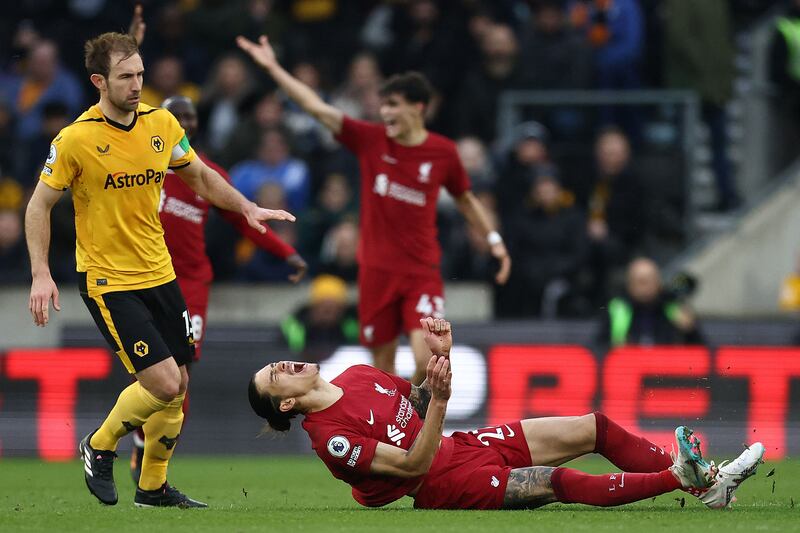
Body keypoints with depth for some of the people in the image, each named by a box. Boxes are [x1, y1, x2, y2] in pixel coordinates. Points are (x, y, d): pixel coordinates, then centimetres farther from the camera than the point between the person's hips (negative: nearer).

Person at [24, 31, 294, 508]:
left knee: (178, 385, 8)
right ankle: (100, 447, 10)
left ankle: (153, 486, 26)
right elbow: (40, 204, -6)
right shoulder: (76, 139, -15)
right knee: (164, 383, -15)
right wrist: (41, 275, -15)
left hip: (158, 273, 6)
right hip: (107, 281, -6)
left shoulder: (162, 123, 0)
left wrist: (247, 208, 2)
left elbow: (200, 176, 16)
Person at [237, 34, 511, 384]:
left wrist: (494, 241, 11)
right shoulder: (370, 140, -1)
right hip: (377, 270, 2)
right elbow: (317, 108, -2)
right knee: (383, 365, 5)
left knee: (426, 360, -18)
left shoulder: (443, 152, -2)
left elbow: (465, 199, 14)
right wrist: (273, 68, -5)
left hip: (422, 271, -1)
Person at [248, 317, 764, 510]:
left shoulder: (356, 376, 9)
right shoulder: (330, 437, -17)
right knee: (557, 483, -33)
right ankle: (683, 475, -36)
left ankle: (707, 482, -2)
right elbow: (412, 463, -21)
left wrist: (441, 355, 2)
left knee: (596, 428, -1)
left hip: (465, 446, 9)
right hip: (452, 484, -9)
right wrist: (439, 402, -34)